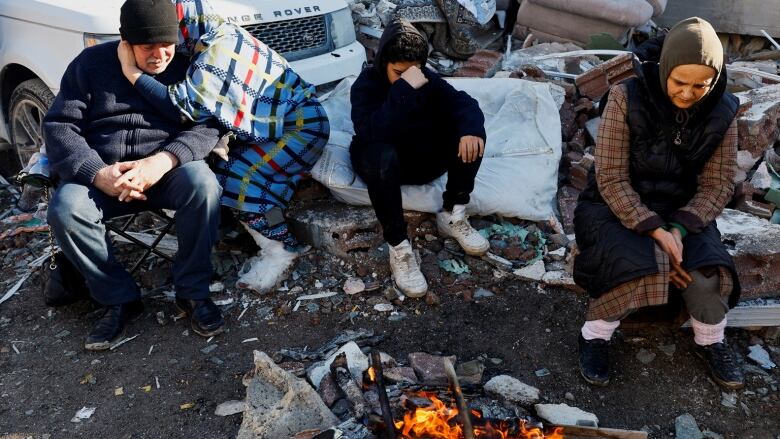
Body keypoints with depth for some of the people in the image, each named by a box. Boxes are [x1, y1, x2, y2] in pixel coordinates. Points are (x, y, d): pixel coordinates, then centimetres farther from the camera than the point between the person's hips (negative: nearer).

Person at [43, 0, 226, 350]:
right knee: (64, 209, -29)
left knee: (202, 184, -33)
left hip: (167, 169, -1)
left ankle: (192, 292, -17)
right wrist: (98, 173, -22)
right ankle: (119, 298, -9)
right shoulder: (91, 63, 3)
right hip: (100, 172, 1)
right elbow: (59, 125, -2)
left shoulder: (186, 68, 3)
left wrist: (162, 161, -28)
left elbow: (206, 126, -8)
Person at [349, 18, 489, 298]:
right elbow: (371, 132, -37)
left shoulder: (426, 79, -5)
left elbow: (463, 103, -15)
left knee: (469, 134, -19)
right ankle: (399, 249, -34)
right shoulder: (366, 85, -19)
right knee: (382, 156, -41)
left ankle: (452, 216, -10)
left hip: (423, 160, 5)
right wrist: (404, 89, -44)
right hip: (383, 161, -4)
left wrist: (471, 128, -38)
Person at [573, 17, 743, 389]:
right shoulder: (627, 98, -17)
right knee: (636, 268, -31)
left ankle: (711, 342, 10)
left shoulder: (722, 112, -6)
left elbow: (719, 184, -3)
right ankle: (594, 335, -5)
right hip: (617, 207, -3)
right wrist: (656, 231, -26)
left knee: (706, 275, -22)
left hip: (683, 211, 3)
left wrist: (678, 229, -21)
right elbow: (611, 178, -18)